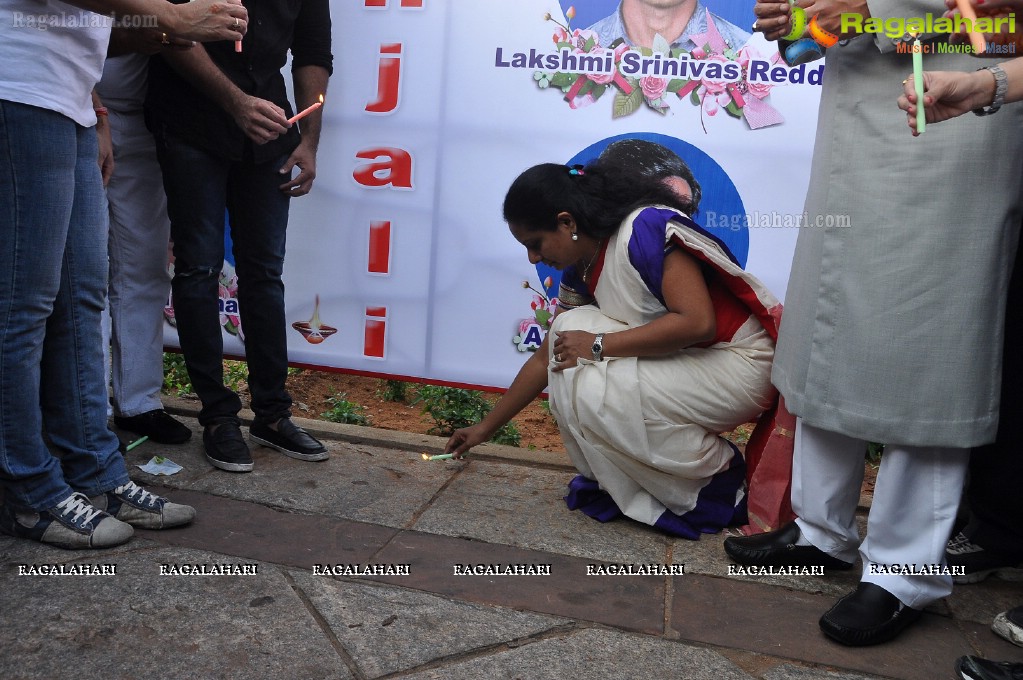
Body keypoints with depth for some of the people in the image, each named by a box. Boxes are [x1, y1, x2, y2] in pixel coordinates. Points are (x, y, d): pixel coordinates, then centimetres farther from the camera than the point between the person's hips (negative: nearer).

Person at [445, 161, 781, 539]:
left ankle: (715, 480, -3)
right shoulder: (580, 273, 3)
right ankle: (613, 478, 3)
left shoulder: (650, 228, -21)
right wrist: (485, 429, 16)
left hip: (740, 364, -8)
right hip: (680, 363, 8)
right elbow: (546, 359, 12)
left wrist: (599, 345, -23)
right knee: (570, 327, -7)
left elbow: (697, 322, -30)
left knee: (591, 391, -22)